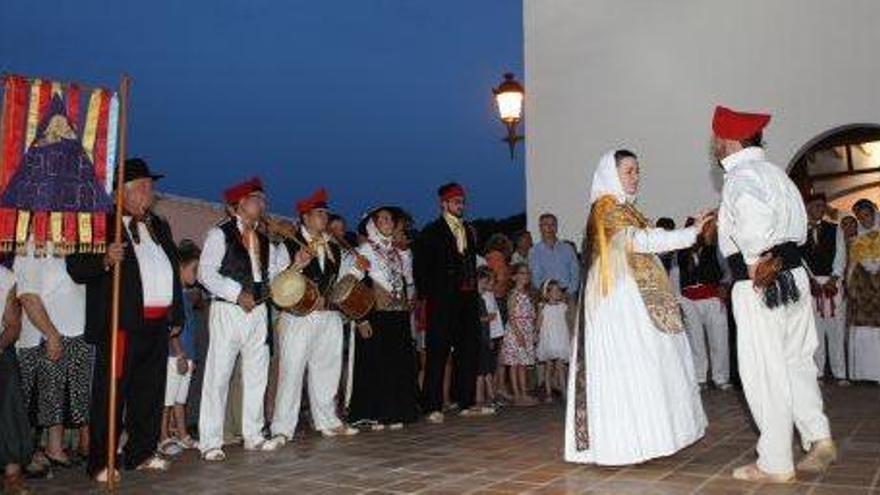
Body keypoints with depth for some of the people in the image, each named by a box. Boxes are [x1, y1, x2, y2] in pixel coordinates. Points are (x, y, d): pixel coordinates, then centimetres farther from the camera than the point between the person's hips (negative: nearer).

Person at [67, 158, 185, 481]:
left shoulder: (159, 227, 18)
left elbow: (173, 270, 23)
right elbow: (76, 268, -11)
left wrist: (176, 314, 17)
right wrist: (105, 260, -30)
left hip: (158, 324, 7)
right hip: (122, 324, -7)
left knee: (149, 393, 13)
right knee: (111, 394, -3)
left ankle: (142, 453, 25)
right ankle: (100, 463, 6)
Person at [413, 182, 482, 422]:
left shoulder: (469, 231, 18)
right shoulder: (431, 232, 0)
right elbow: (420, 267, -4)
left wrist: (474, 290, 9)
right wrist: (426, 295, -11)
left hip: (468, 298, 6)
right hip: (443, 301, -6)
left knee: (469, 351, 8)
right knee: (437, 353, -4)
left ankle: (466, 403, 18)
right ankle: (433, 407, 0)